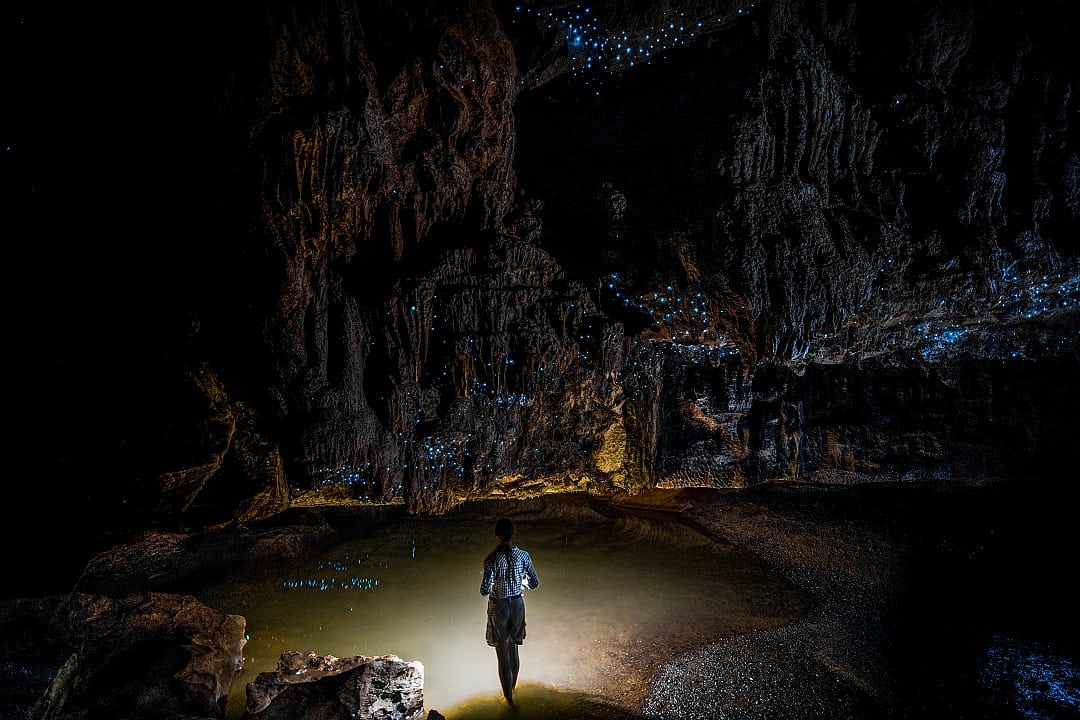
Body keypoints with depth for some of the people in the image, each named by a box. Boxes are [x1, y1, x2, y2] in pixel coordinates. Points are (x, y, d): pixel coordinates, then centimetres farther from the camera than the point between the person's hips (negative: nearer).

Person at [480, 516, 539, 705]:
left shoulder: (491, 559, -22)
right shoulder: (523, 555, -12)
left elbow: (484, 590, -21)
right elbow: (535, 583, -5)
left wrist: (491, 588, 1)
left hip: (498, 608, -4)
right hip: (517, 605, 4)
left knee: (503, 654, 12)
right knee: (513, 649, 25)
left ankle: (509, 698, 24)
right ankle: (513, 687, 45)